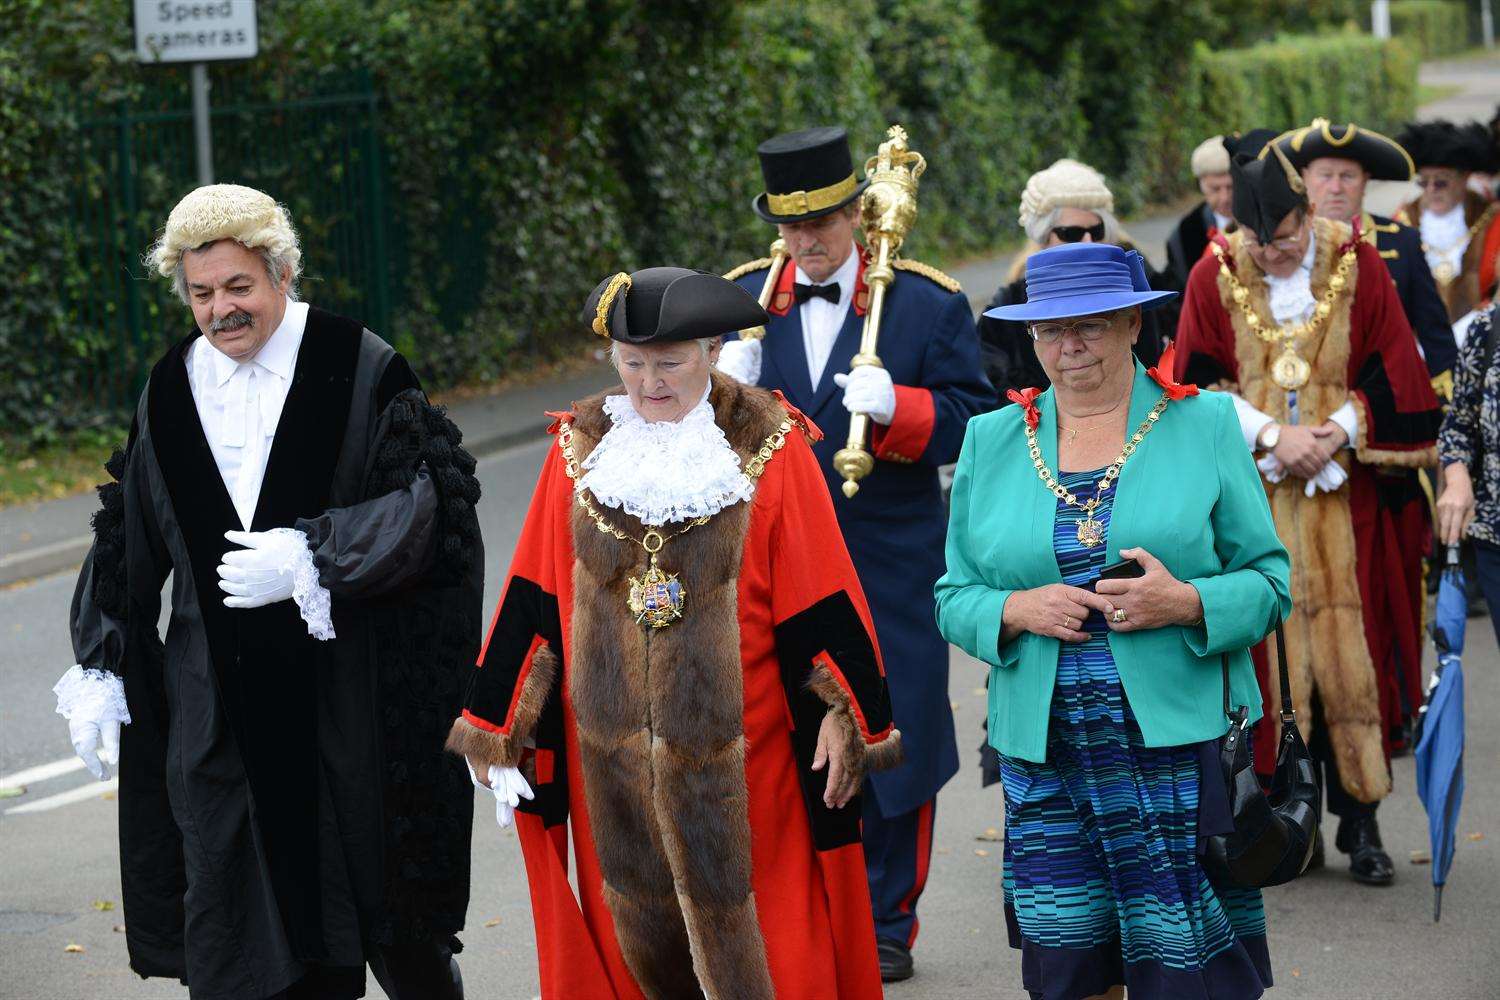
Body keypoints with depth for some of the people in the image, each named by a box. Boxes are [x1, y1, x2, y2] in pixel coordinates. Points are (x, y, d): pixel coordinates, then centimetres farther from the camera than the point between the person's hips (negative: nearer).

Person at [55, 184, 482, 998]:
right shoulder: (171, 394, 8)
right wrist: (99, 673, 7)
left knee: (394, 924, 8)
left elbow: (424, 500, -9)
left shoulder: (358, 368, -4)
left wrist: (311, 558, -19)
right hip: (220, 709, 3)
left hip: (349, 697, -3)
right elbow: (126, 542, 12)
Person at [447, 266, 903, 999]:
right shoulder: (580, 450, 2)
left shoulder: (771, 450, -5)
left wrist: (844, 716, -7)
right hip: (614, 745, 3)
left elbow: (821, 601, -5)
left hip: (739, 754, -3)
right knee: (636, 936, 10)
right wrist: (495, 723, 5)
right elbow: (536, 600, 5)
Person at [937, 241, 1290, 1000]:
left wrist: (1187, 602, -17)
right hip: (1044, 759, 2)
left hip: (1180, 750, -2)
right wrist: (1017, 610, -10)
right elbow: (954, 597, 11)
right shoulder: (991, 440, 10)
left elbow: (1271, 583, 3)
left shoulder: (1205, 424, 4)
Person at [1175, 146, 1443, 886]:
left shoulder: (1357, 267, 1)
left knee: (1349, 654, -2)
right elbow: (1197, 388, 0)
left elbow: (1394, 379, 2)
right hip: (1249, 503, 0)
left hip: (1343, 499, 0)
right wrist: (1271, 435, -13)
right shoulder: (1215, 278, 1)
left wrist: (1335, 434, -12)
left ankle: (1359, 823, 5)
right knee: (1260, 655, -2)